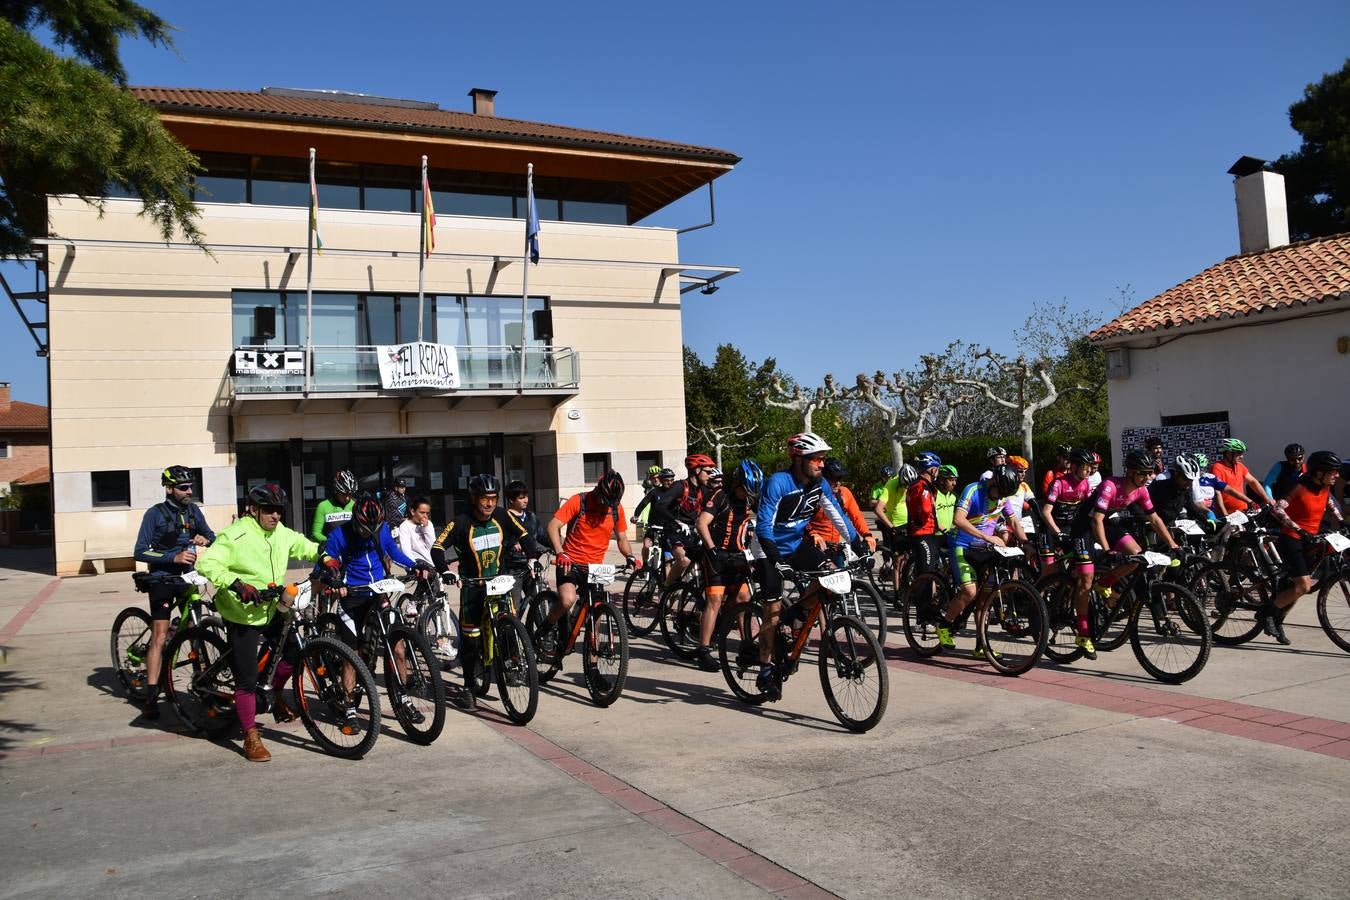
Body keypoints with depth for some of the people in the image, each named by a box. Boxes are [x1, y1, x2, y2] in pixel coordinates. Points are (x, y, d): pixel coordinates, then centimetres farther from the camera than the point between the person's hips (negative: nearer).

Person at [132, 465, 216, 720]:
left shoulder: (193, 511, 5)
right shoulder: (155, 514, -9)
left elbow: (212, 536, 17)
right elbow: (140, 552, -13)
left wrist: (205, 539, -6)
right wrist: (174, 557, -23)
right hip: (162, 578, -5)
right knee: (160, 636, -9)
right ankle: (151, 696, -8)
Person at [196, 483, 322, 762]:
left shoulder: (282, 534, 3)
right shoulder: (236, 535, -18)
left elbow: (305, 547, 20)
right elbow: (206, 563, -29)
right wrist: (237, 584, -41)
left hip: (271, 611, 7)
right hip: (242, 616, -7)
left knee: (292, 653, 6)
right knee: (247, 679, -4)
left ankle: (273, 695, 34)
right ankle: (251, 738, 7)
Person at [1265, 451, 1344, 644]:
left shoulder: (1325, 488, 2)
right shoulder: (1300, 487, -19)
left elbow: (1331, 505, 22)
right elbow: (1278, 509, -27)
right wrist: (1299, 530, -32)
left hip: (1311, 540, 8)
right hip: (1292, 539, -7)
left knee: (1299, 586, 9)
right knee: (1303, 586, -16)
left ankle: (1278, 621, 24)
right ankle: (1266, 613, -1)